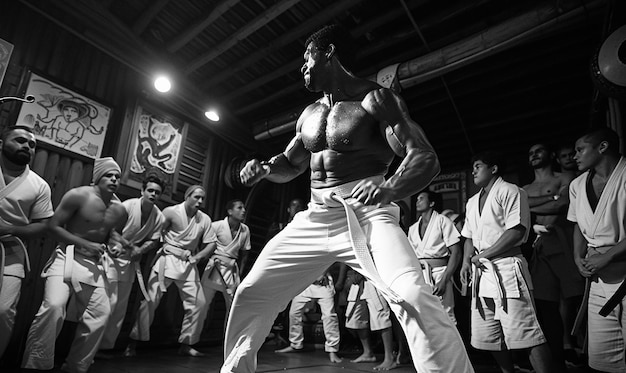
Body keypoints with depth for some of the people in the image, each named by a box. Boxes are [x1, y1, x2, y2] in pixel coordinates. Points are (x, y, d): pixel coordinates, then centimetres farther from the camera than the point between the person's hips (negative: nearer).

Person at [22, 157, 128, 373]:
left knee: (101, 312, 0)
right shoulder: (78, 196, -12)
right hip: (67, 256, -5)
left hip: (94, 263, 6)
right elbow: (53, 226, -13)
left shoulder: (120, 211, 5)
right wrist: (86, 244, -18)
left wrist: (116, 246, -5)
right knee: (54, 305, -25)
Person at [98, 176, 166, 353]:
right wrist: (131, 246, -19)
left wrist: (140, 250, -14)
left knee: (121, 305, 11)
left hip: (131, 259, 5)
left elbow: (153, 240, 2)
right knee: (110, 301, -9)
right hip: (113, 254, -5)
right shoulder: (128, 206, -18)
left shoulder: (159, 217, -5)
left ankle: (107, 345, 25)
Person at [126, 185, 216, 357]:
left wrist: (196, 257, -5)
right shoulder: (171, 212, -5)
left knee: (199, 303, 1)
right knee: (150, 300, -7)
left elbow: (211, 244, 7)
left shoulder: (205, 219, 5)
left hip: (188, 264, 4)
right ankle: (133, 343, 11)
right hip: (167, 260, -4)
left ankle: (185, 344, 17)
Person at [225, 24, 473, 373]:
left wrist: (390, 189, -34)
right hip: (315, 218, 6)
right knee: (250, 294, 6)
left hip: (366, 214, -6)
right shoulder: (309, 114, 16)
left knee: (416, 298, -31)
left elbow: (426, 158, -13)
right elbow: (290, 165, 27)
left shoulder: (376, 99, -4)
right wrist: (263, 168, 4)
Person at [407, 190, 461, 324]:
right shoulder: (412, 228, 16)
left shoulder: (442, 221, 0)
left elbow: (456, 252, -6)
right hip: (418, 276, 5)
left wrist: (444, 279, -15)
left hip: (439, 273, -4)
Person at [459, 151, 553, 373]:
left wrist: (483, 255, -12)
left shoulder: (510, 192, -3)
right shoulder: (472, 202, 20)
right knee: (488, 337, 11)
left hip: (506, 267, -7)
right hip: (481, 272, 8)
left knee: (526, 334, -9)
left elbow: (517, 231, -13)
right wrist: (467, 261, 4)